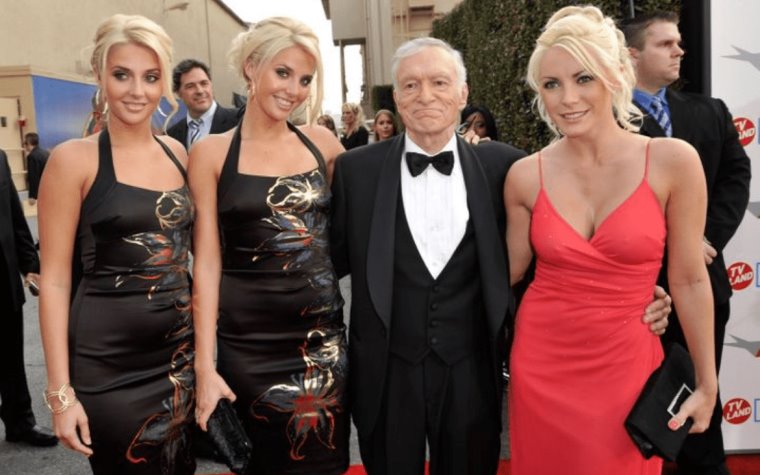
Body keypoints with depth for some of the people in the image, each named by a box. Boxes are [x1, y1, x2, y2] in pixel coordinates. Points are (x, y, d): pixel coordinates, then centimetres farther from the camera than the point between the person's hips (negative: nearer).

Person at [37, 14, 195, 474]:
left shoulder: (176, 152, 6)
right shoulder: (74, 158, -9)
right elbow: (55, 280, -9)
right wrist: (61, 391, -11)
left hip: (182, 351, 5)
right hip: (108, 362, -4)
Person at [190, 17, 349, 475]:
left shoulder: (322, 142, 4)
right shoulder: (212, 153, -3)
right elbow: (207, 263, -5)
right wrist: (205, 365, -8)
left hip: (324, 334, 3)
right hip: (250, 342, -2)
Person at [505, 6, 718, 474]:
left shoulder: (673, 161, -11)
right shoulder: (526, 176, -6)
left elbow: (689, 280, -3)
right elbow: (512, 269, 6)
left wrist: (708, 383, 2)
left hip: (626, 365, -1)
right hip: (542, 362, 2)